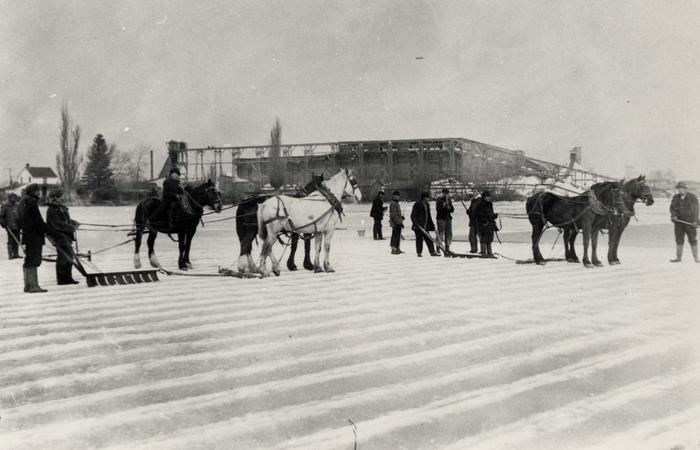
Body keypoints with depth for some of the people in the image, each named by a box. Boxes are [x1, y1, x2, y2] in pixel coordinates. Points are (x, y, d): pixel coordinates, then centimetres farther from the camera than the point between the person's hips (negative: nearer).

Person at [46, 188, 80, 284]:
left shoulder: (61, 208, 15)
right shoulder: (52, 211, -15)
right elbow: (58, 224, -23)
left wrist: (73, 223, 5)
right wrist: (72, 228, -21)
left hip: (66, 237, 10)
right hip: (60, 238, -10)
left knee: (69, 256, 14)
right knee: (63, 258, -6)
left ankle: (68, 278, 22)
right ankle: (61, 279, 3)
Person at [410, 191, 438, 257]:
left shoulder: (427, 205, 15)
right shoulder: (417, 205, -8)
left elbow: (429, 216, 23)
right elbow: (413, 216, -12)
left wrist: (432, 224, 22)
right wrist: (416, 224, -22)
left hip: (425, 227, 7)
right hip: (418, 226, -7)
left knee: (428, 239, 5)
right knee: (419, 239, -1)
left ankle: (432, 252, 5)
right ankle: (419, 253, 7)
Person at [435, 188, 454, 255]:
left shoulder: (449, 200, 16)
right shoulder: (439, 200, -1)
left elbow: (452, 210, 13)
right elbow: (437, 209, -10)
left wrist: (449, 208, -6)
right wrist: (443, 206, -22)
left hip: (448, 218, 6)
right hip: (441, 219, -6)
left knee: (448, 234, 6)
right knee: (440, 234, -11)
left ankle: (447, 249, 13)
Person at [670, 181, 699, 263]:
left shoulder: (692, 197, -4)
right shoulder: (675, 197, 6)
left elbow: (695, 210, -5)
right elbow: (672, 208, 2)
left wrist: (695, 221, -13)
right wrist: (674, 216, -17)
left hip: (689, 222, -3)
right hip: (679, 221, 3)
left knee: (692, 240, -2)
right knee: (679, 240, 5)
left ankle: (696, 258, 4)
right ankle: (678, 257, 9)